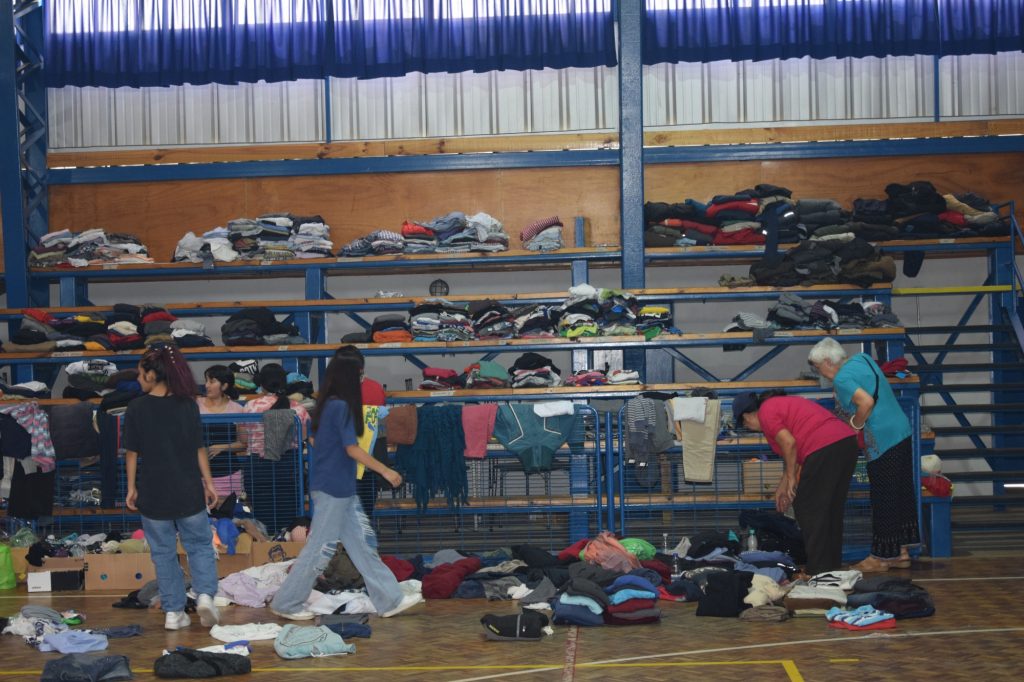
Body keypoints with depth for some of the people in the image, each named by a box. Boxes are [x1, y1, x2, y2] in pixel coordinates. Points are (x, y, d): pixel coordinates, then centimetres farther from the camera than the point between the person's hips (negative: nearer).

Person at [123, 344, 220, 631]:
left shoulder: (136, 408, -6)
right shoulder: (187, 405, -3)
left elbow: (132, 453, -2)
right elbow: (199, 449, -1)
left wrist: (131, 488, 8)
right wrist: (208, 482, 7)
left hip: (153, 492, 0)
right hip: (188, 490, 1)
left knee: (163, 553, 10)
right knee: (200, 545, 13)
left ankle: (173, 612, 11)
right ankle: (205, 594, -8)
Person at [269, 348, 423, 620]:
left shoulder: (328, 404, 9)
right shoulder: (341, 406, -18)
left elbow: (315, 441, 18)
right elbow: (352, 449, -19)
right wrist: (386, 471, -12)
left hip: (340, 488, 10)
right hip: (333, 488, -10)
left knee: (363, 544, 10)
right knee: (320, 548, -1)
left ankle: (390, 599, 13)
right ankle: (286, 603, 9)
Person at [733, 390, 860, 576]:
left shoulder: (766, 413, 1)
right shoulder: (780, 403, 29)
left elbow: (789, 443, -12)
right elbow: (793, 452, 32)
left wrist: (791, 479, -2)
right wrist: (783, 485, 35)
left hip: (825, 449, -9)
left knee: (808, 510, 1)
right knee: (832, 510, 19)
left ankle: (819, 571, 2)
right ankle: (833, 565, 26)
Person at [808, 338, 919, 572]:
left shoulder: (842, 379, -14)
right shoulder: (862, 359, 12)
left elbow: (866, 402, -27)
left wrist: (855, 425, -10)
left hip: (882, 441, -9)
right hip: (901, 431, 9)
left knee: (883, 499, 0)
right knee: (901, 494, 13)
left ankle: (882, 557, 9)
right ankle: (901, 552, 21)